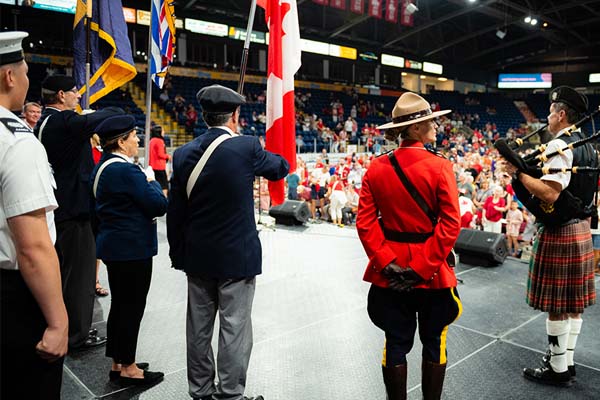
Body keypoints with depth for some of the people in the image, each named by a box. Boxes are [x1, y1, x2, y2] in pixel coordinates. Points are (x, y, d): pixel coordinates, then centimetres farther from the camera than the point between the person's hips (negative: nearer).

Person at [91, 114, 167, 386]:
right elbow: (159, 205, -20)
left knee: (120, 305, 17)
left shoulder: (102, 167, 11)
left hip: (113, 247, 10)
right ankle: (128, 368, 15)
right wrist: (152, 181, -4)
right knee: (132, 307, 2)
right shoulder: (127, 170, -20)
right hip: (133, 249, -10)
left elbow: (96, 211, 18)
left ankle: (117, 363, 29)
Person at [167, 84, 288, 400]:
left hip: (197, 256, 5)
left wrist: (178, 253, 13)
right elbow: (281, 168, 5)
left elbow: (174, 211, 3)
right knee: (234, 330, 6)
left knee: (199, 328, 16)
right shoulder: (246, 147, -14)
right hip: (237, 256, -5)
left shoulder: (184, 154, -1)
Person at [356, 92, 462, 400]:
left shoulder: (376, 168, -3)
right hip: (431, 272, -2)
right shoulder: (439, 166, -12)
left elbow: (365, 222, -8)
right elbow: (451, 224, -17)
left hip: (390, 272, 3)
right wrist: (423, 267, -13)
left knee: (396, 343, 15)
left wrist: (386, 262, -8)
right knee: (434, 343, 17)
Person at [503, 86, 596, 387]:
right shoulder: (587, 147, 13)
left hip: (559, 234, -10)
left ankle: (558, 370, 12)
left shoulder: (559, 146, -18)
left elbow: (550, 193, -27)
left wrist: (518, 172, -21)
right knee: (573, 303, 15)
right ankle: (566, 361, 27)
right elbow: (582, 190, 18)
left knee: (557, 306, 0)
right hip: (581, 231, 10)